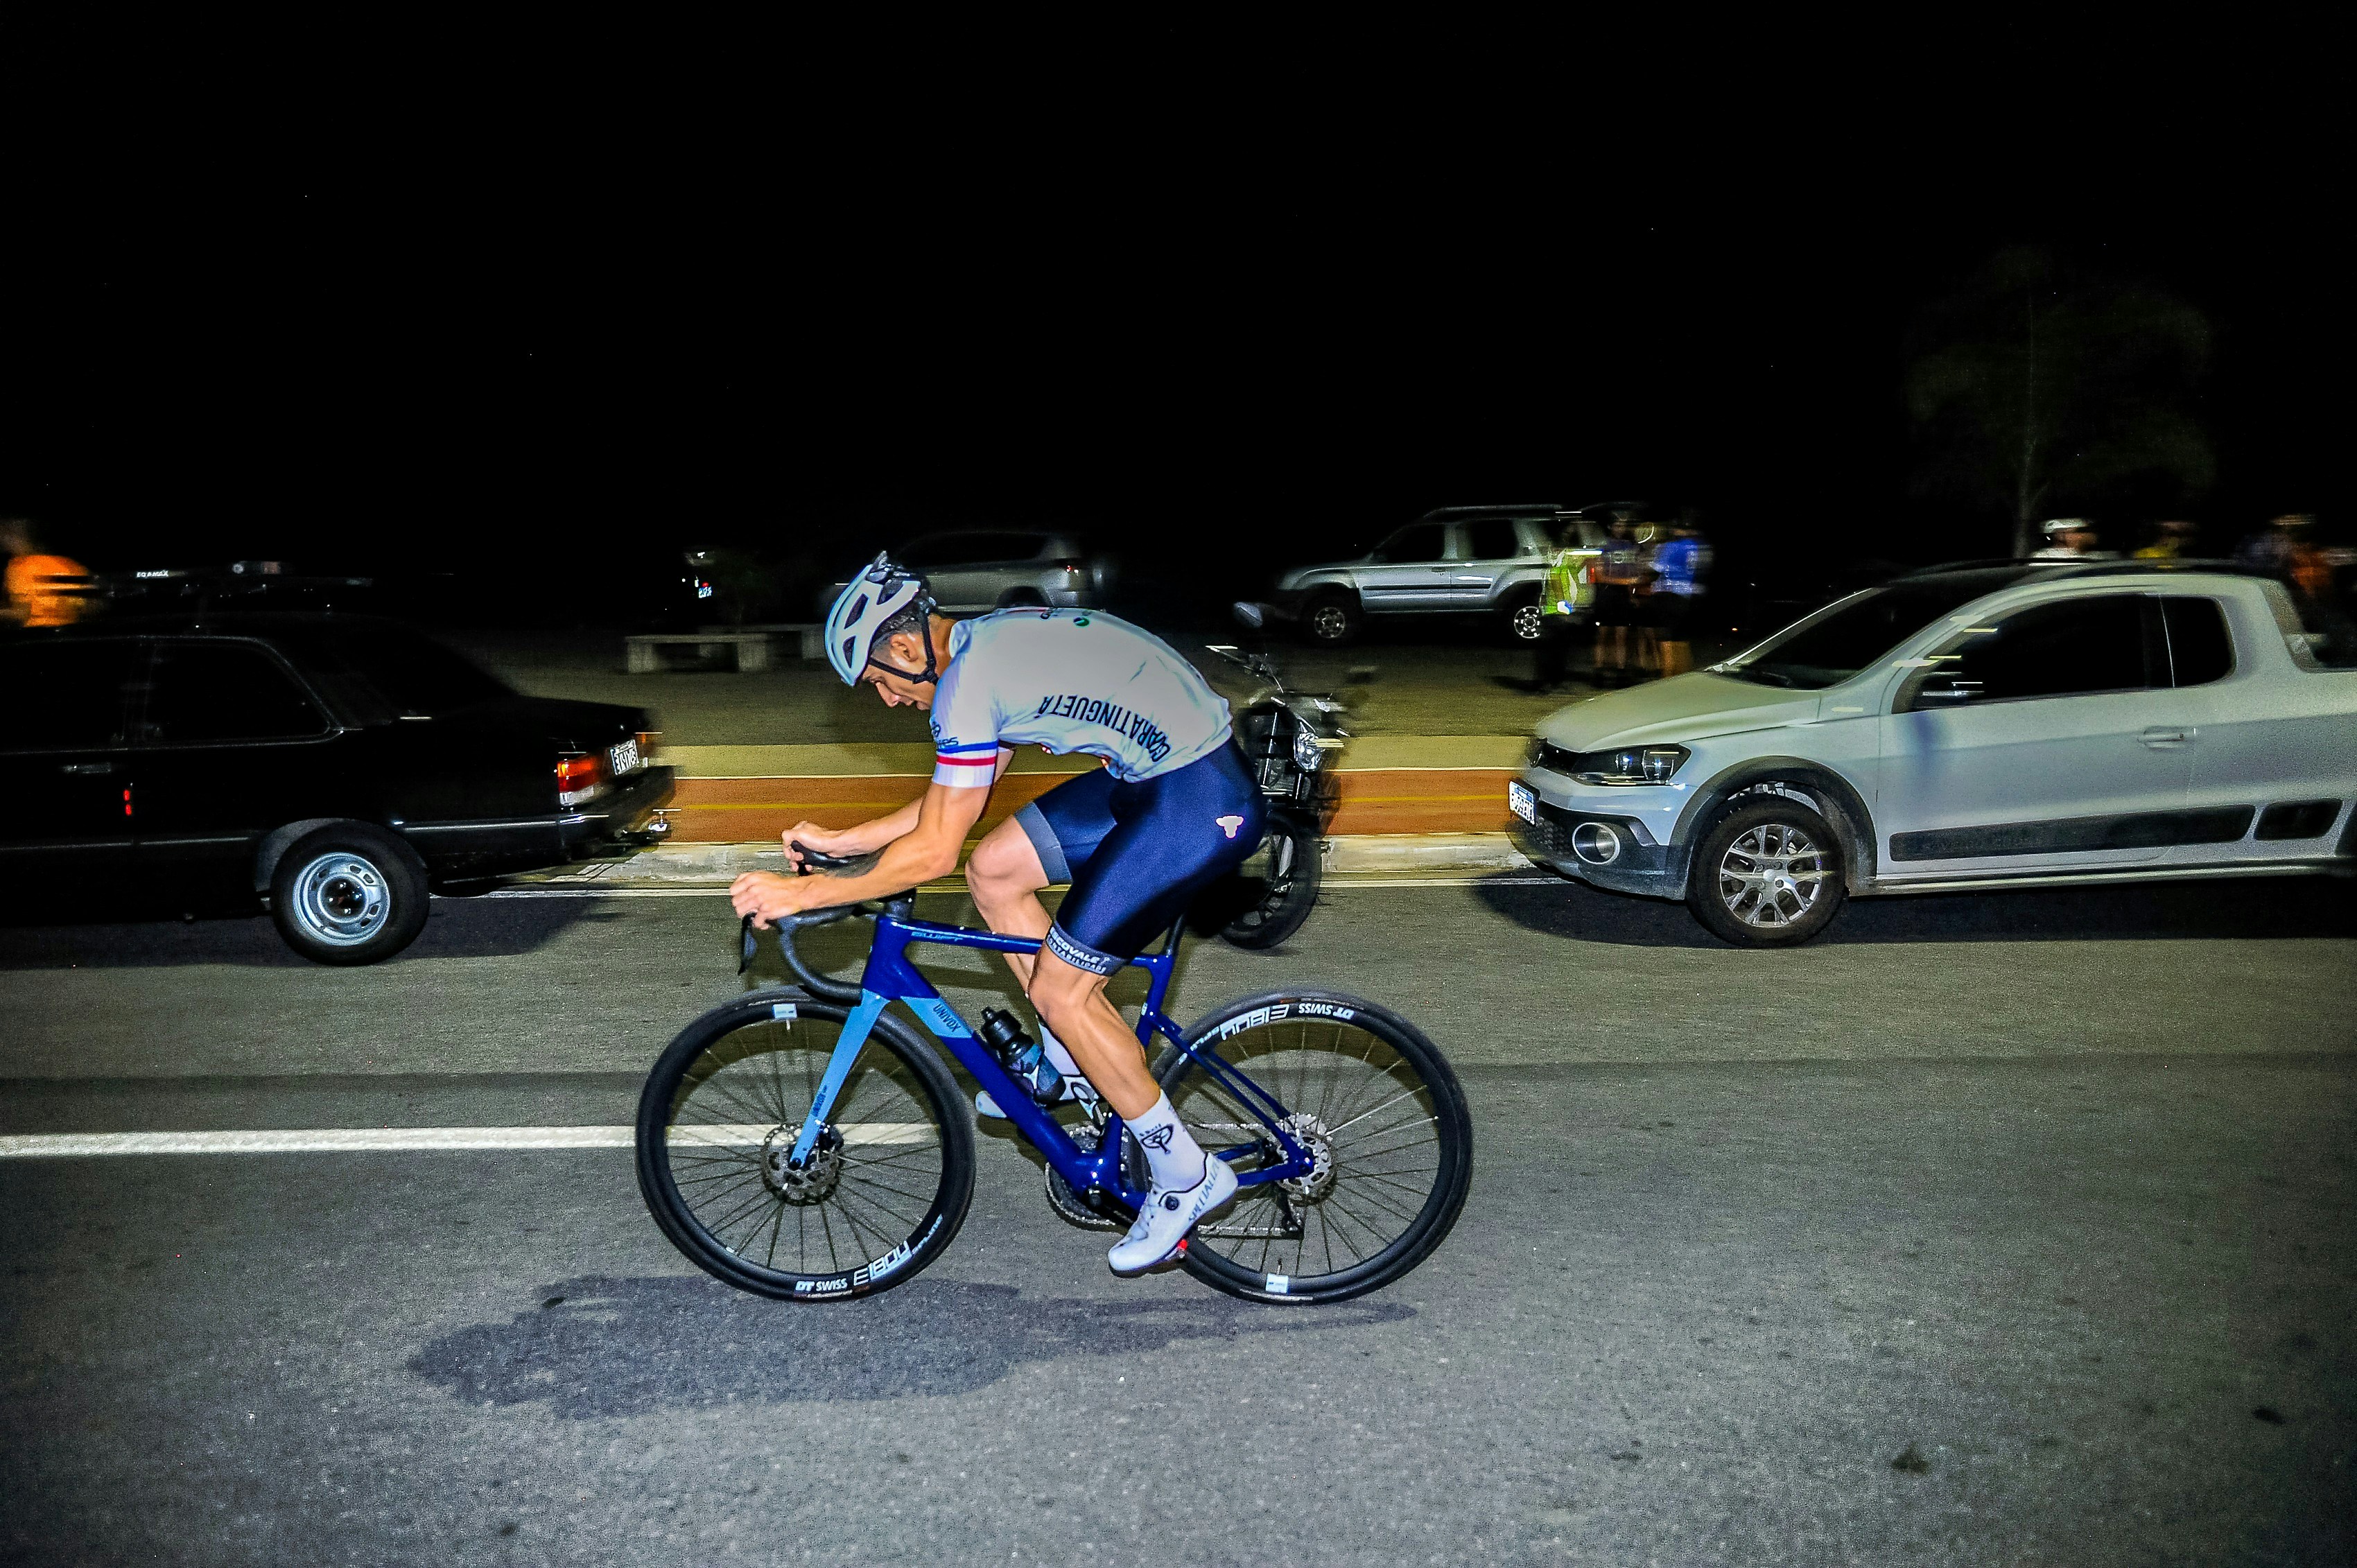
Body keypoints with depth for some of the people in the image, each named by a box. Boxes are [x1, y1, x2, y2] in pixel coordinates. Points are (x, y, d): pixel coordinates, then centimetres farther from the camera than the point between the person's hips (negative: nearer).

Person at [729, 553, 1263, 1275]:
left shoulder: (969, 679, -17)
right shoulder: (993, 640, 12)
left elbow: (933, 851, -16)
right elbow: (952, 805, 20)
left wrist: (805, 893, -9)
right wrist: (839, 840, 20)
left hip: (1201, 804, -10)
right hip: (1153, 774, 10)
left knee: (1060, 987, -5)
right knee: (993, 868, 11)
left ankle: (1187, 1175, 10)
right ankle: (1068, 1062, 25)